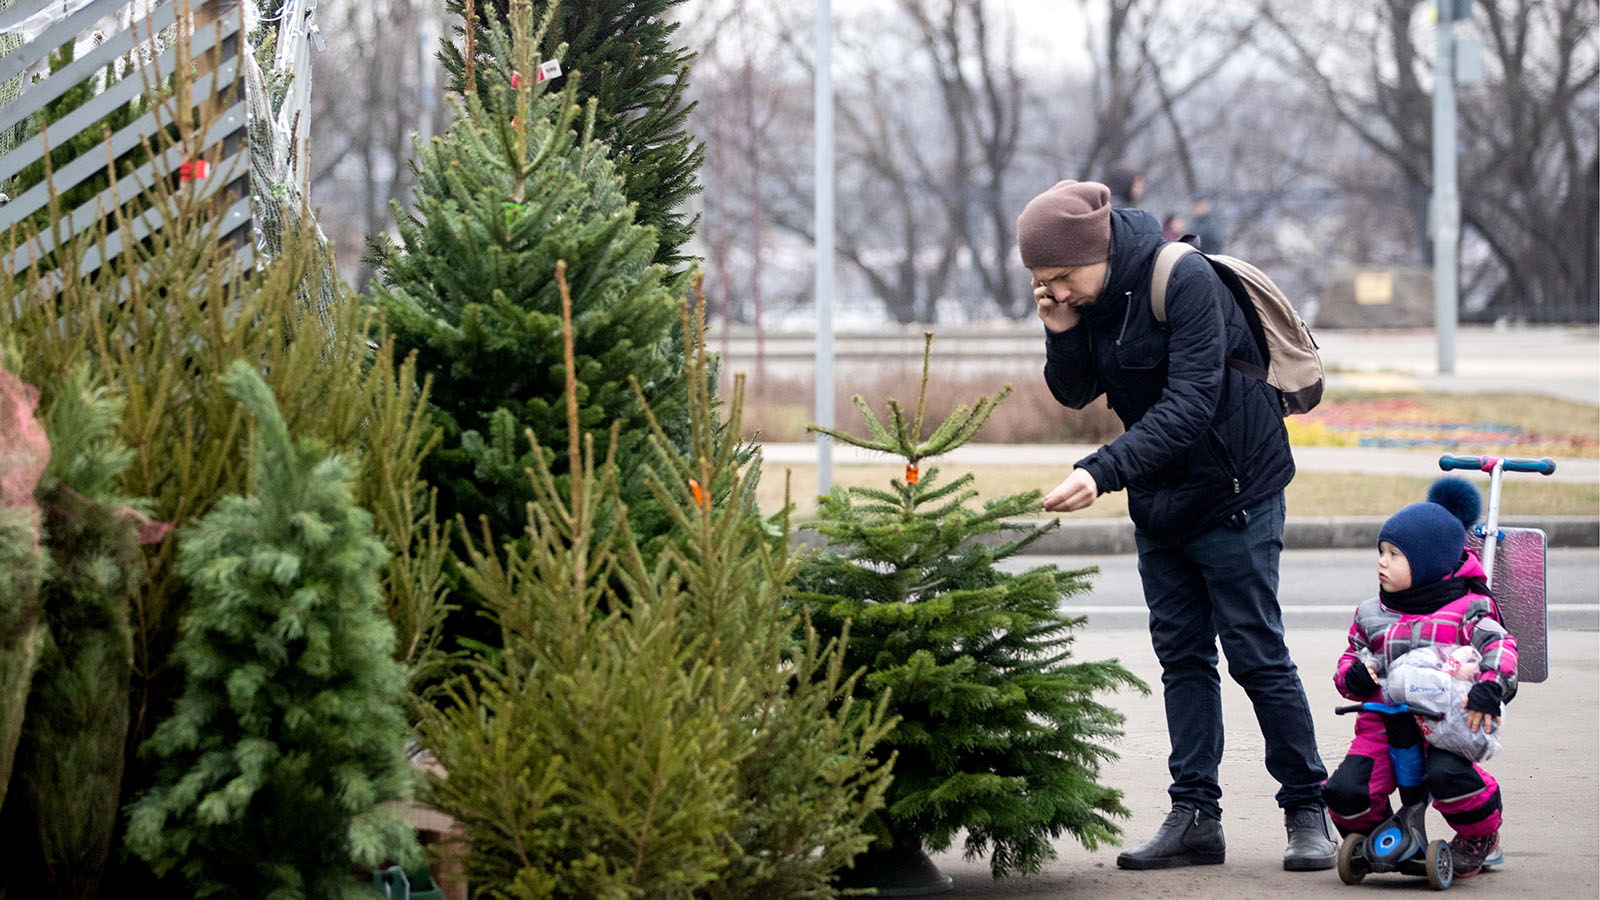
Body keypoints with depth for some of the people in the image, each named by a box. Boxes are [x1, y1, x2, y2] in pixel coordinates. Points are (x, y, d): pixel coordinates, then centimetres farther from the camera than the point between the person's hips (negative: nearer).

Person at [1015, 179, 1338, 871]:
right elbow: (1075, 394, 5)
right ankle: (1194, 817, 8)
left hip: (1232, 489, -7)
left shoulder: (1184, 280, -24)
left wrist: (1102, 471, -38)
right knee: (1181, 655, 6)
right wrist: (1062, 333, -16)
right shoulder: (1084, 295, -2)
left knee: (1256, 653, -5)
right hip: (1158, 501, 7)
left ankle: (1308, 810, 4)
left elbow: (1189, 405, -30)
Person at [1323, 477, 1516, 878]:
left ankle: (1481, 837, 0)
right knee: (1346, 791, -21)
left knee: (1448, 774, -35)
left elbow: (1500, 649, -8)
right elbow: (1351, 657, 22)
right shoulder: (1372, 615, 15)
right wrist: (1353, 676, -4)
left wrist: (1490, 689, -29)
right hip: (1384, 721, 4)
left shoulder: (1465, 612, 0)